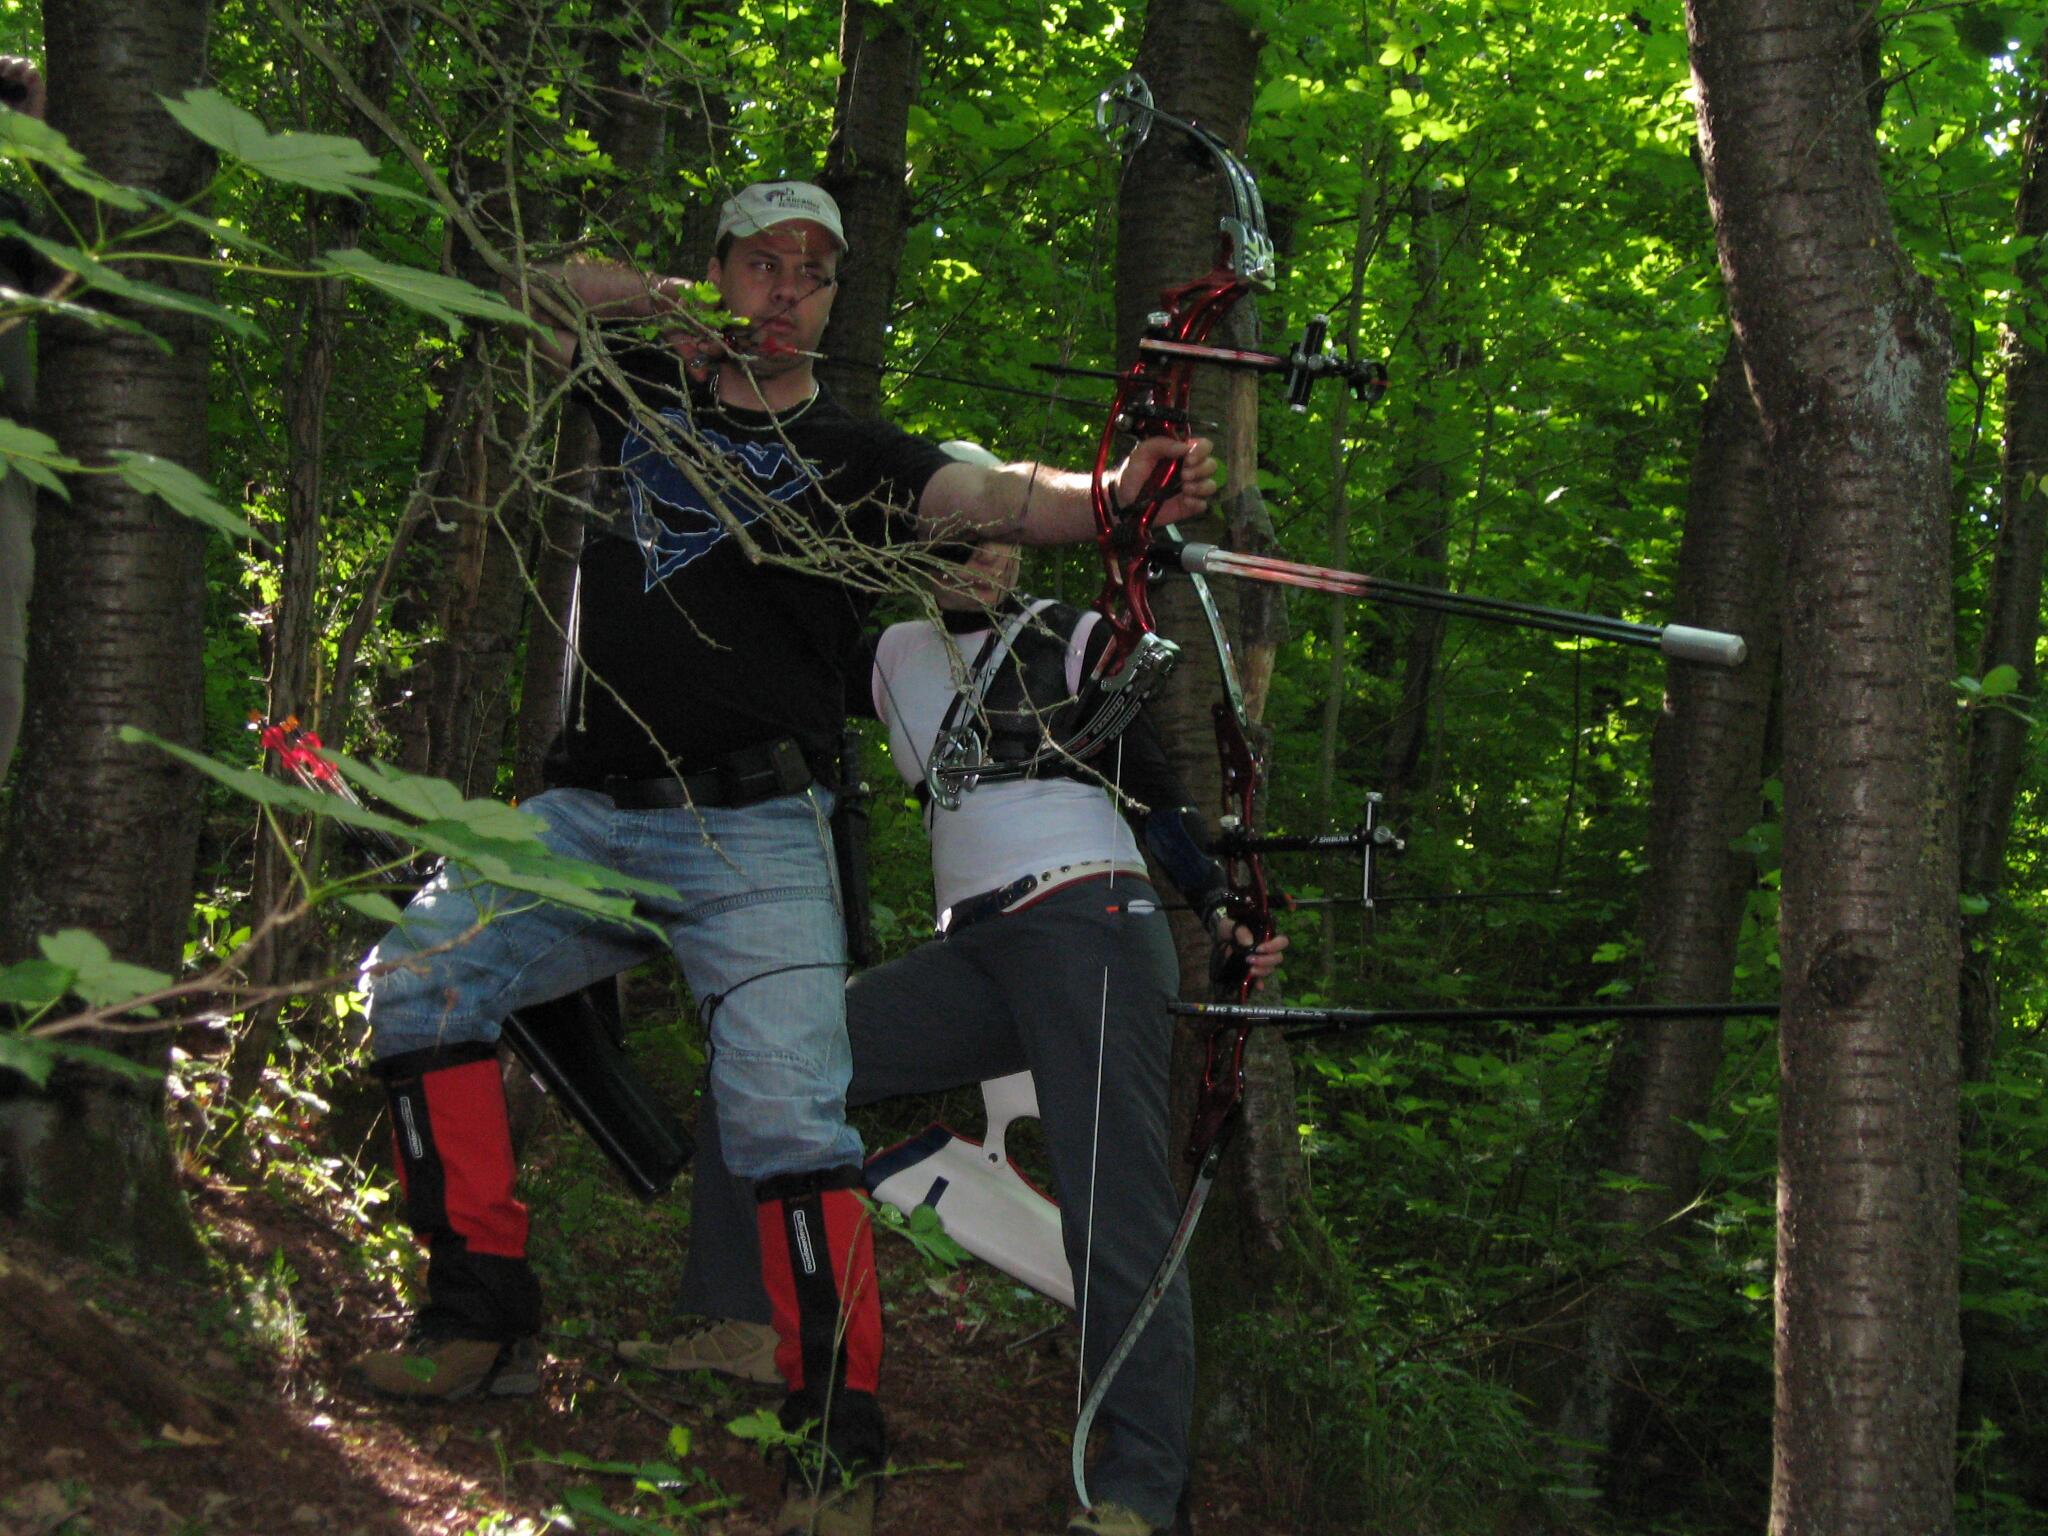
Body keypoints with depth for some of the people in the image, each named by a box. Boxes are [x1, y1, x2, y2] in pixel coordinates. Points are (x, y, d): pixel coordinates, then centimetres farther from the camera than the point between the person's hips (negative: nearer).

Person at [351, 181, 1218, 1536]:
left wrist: (1119, 491, -34)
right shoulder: (648, 385, 15)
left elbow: (996, 498, -13)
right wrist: (654, 302, 4)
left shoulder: (852, 458, 4)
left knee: (787, 1115, -18)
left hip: (751, 832, -4)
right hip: (589, 817, 4)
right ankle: (485, 1317, 1)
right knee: (420, 976, -11)